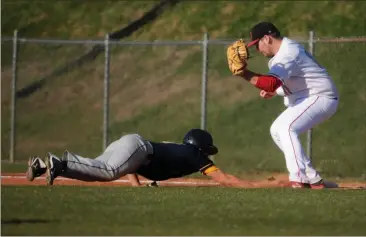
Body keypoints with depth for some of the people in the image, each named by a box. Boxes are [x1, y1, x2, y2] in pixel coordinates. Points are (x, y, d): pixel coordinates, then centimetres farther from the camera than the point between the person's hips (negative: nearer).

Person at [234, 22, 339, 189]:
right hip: (305, 99, 11)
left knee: (286, 128, -27)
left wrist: (244, 73, -37)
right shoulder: (285, 49, 11)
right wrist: (273, 92, 5)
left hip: (320, 98, -11)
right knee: (277, 130, 15)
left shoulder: (287, 54, -22)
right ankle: (312, 179, 14)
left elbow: (272, 83, -37)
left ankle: (298, 178, -35)